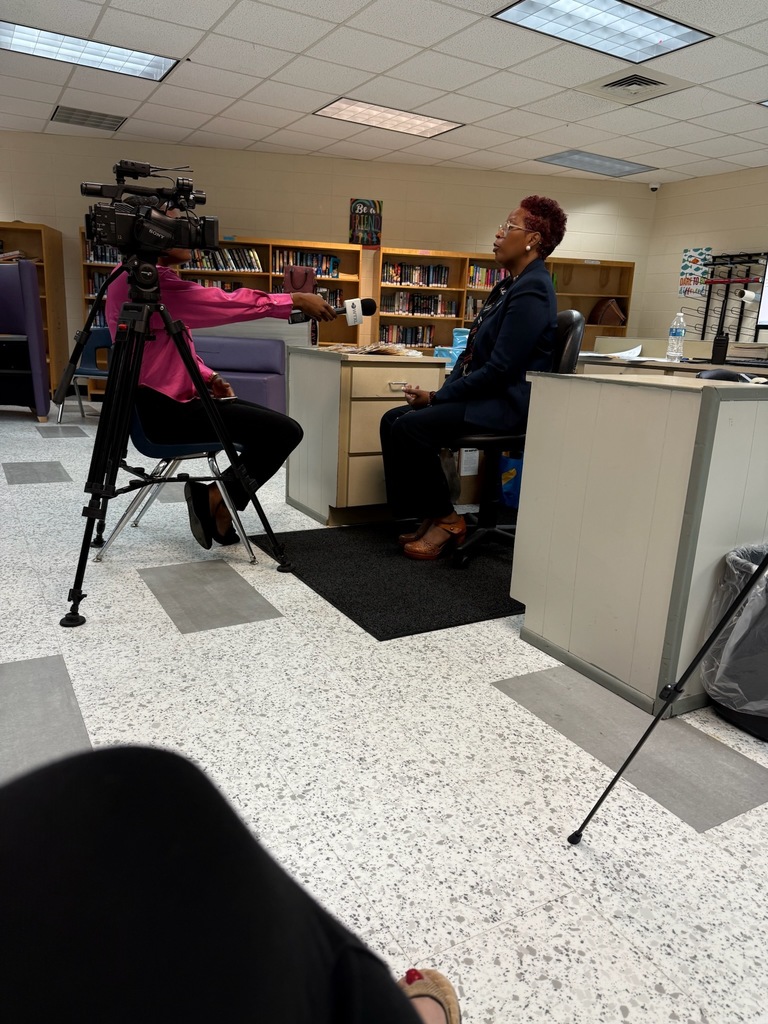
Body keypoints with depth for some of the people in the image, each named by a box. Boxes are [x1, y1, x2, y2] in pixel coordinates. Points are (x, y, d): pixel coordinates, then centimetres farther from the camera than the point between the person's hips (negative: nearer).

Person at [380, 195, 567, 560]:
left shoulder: (531, 291, -15)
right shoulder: (511, 283, 17)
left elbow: (500, 369, -21)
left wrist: (436, 397, -15)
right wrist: (440, 394, 4)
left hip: (507, 404, -10)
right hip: (481, 394, 10)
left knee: (410, 427, -23)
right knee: (393, 419, -1)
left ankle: (445, 519, -6)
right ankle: (428, 515, 4)